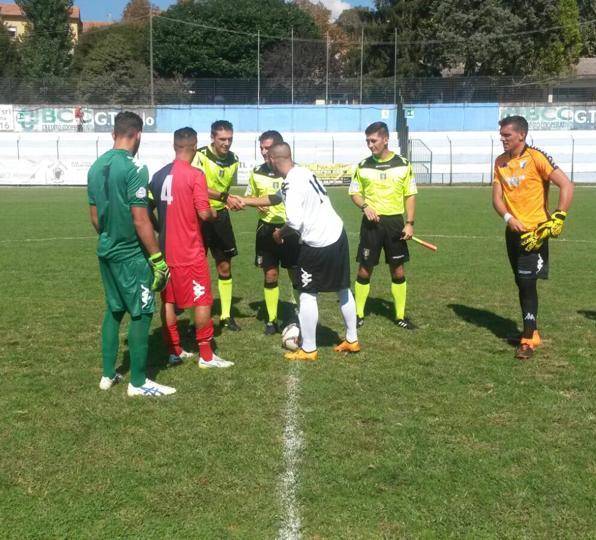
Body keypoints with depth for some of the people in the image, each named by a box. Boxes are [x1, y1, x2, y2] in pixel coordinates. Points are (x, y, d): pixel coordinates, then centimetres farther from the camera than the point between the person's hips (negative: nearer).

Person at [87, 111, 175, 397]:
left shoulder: (96, 166, 6)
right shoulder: (134, 168, -18)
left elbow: (94, 214, 13)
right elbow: (140, 219, -20)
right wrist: (157, 258, -15)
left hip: (106, 250, 8)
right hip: (130, 253, -8)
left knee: (113, 310, 18)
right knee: (141, 314, 2)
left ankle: (108, 375, 25)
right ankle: (138, 383, 10)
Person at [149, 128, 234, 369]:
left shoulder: (158, 175, 5)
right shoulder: (195, 175, -14)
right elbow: (203, 213, -17)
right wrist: (213, 213, 5)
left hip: (165, 250, 6)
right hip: (190, 251, -6)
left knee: (168, 301, 12)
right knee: (202, 301, 2)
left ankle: (174, 351, 20)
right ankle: (206, 355, 7)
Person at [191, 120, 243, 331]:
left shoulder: (234, 160, 3)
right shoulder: (201, 156, -17)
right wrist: (224, 197, -40)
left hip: (220, 216, 6)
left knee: (225, 266, 9)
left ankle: (226, 315, 20)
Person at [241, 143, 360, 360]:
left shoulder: (294, 184, -19)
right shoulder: (302, 173, 9)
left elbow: (294, 223, -27)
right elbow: (276, 198, 23)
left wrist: (280, 232, -6)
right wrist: (245, 201, 25)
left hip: (318, 246, -9)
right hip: (338, 235, 9)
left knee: (307, 294, 5)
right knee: (343, 290, 18)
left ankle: (308, 350, 12)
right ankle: (351, 340, 31)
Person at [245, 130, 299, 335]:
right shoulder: (257, 173, 3)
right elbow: (250, 197, 16)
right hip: (267, 228, 3)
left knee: (297, 274, 1)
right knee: (270, 275, 8)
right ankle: (271, 320, 18)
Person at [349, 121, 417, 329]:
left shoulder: (403, 164, 0)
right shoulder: (363, 166, 1)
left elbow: (410, 195, 4)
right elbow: (354, 192, 9)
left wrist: (410, 223, -4)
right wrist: (365, 207, -11)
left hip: (395, 222, 0)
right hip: (371, 222, 0)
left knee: (398, 270, 6)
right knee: (364, 269, 2)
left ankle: (400, 316, 17)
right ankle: (358, 314, 14)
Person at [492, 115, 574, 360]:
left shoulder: (536, 158, -12)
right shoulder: (500, 162, 7)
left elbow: (566, 186, -14)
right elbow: (497, 197, 5)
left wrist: (557, 219, -19)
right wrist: (508, 217, -14)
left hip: (535, 231, -6)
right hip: (514, 231, 6)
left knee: (527, 282, -9)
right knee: (521, 283, 13)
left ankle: (528, 339, -1)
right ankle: (531, 330, 26)